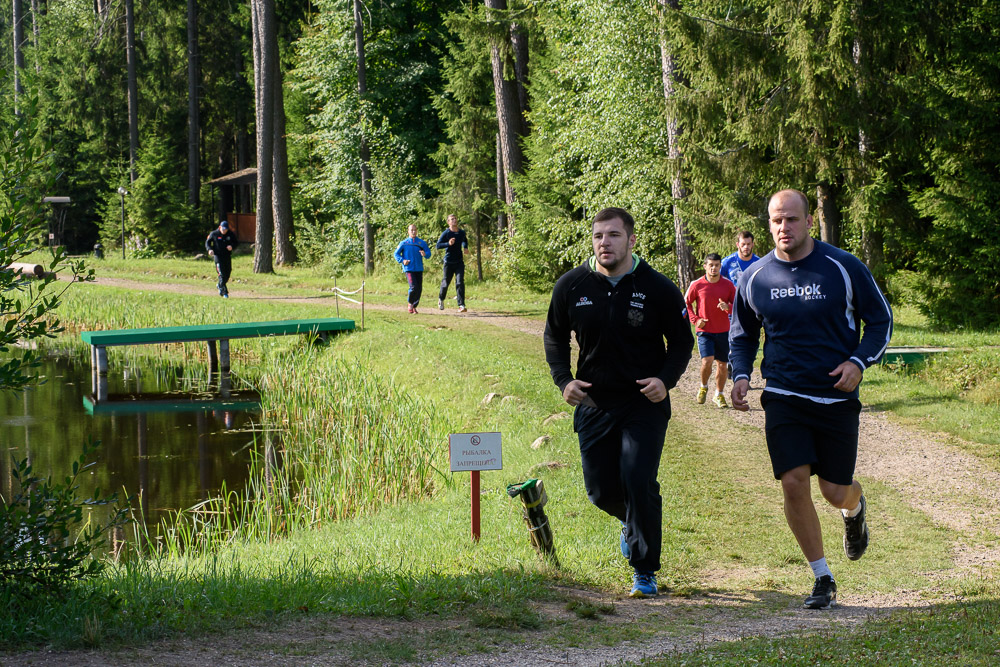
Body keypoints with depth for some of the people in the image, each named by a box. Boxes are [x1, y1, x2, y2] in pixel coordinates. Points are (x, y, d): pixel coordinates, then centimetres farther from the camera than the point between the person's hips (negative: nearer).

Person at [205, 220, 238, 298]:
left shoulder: (231, 234, 3)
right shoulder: (214, 234, -2)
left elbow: (235, 243, 10)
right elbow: (207, 242, 7)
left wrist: (231, 246, -13)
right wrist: (209, 249, -12)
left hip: (227, 256, 4)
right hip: (218, 255, -4)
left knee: (228, 274, 10)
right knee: (222, 274, -13)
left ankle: (220, 286, 38)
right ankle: (224, 292, -9)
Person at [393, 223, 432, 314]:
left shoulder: (422, 242, 8)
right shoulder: (404, 243, 5)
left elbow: (428, 253, 2)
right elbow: (396, 254, 9)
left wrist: (425, 254, -22)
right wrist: (402, 260, -8)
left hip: (419, 269, 3)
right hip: (408, 269, -3)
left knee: (419, 289, 2)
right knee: (414, 287, -18)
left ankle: (414, 306, 19)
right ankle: (410, 303, 5)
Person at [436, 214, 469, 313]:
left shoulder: (462, 233, 6)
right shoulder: (446, 233, -8)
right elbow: (438, 246, -14)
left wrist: (465, 248, 8)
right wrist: (448, 244, -29)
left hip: (459, 262, 2)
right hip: (449, 262, -2)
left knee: (460, 283, -12)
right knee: (446, 282, 10)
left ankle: (461, 305, -16)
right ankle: (441, 299, 39)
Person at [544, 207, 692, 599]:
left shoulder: (658, 289, -8)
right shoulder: (571, 286, -1)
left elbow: (682, 341, 2)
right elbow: (555, 336, 13)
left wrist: (666, 379, -16)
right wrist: (563, 380, -3)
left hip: (645, 404, -3)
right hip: (593, 403, 3)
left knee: (638, 482, -17)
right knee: (601, 490, 8)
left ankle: (645, 572, -2)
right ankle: (632, 522, 45)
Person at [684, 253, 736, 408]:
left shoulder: (728, 285, 2)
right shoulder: (697, 285, -2)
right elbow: (686, 303, 8)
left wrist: (728, 307, -16)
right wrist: (695, 319, -4)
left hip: (723, 331, 2)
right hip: (704, 330, -2)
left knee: (722, 364, 5)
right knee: (707, 361, -16)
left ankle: (719, 395, 22)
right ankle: (703, 387, 12)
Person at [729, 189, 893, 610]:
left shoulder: (843, 268, -5)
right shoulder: (755, 278, 1)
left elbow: (880, 320, 4)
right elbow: (742, 335, 16)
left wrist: (859, 362, -12)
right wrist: (740, 375, -2)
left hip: (837, 397, -1)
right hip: (783, 398, 1)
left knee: (835, 491, 2)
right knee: (794, 483, -12)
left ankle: (855, 509, 43)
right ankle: (822, 579, 4)